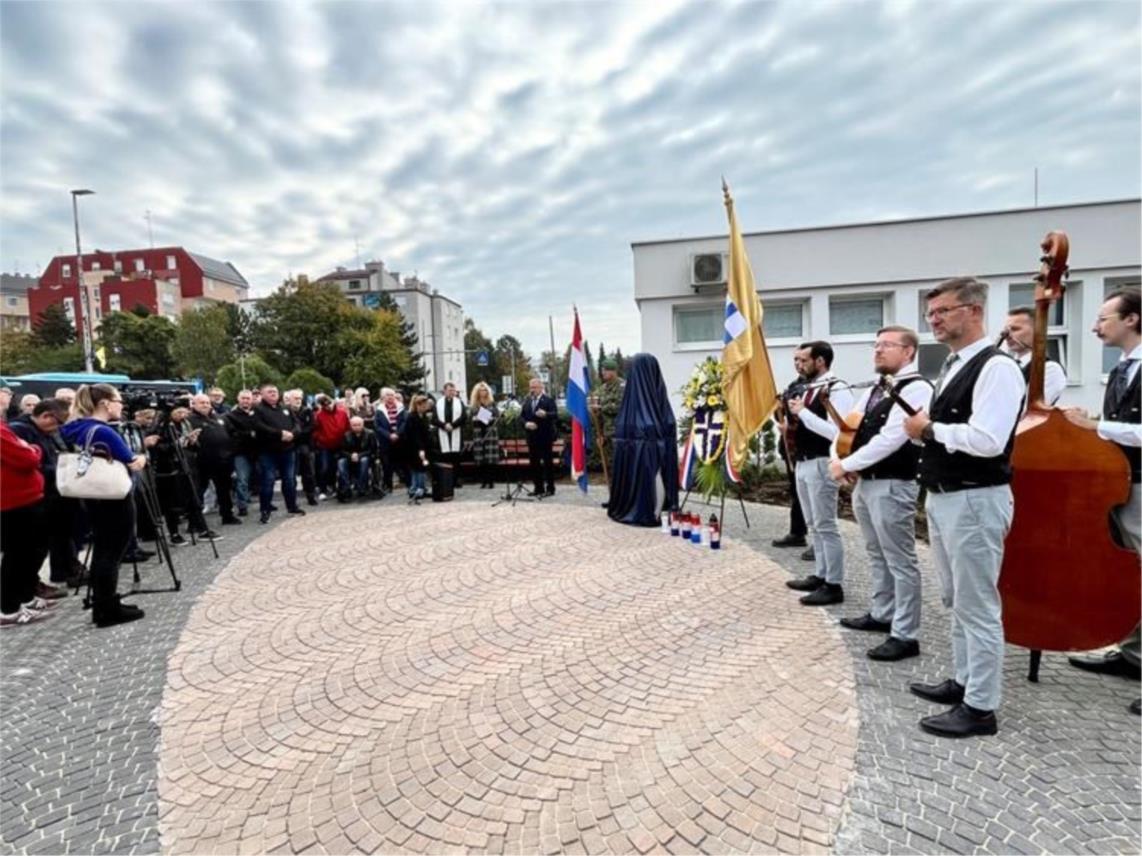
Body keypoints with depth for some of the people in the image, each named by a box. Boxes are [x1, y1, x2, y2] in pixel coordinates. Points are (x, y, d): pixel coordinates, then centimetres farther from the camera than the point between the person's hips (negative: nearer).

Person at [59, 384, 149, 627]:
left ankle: (103, 605, 24)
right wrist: (141, 458, 4)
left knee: (101, 552, 15)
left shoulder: (76, 429, 6)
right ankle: (108, 611, 6)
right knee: (111, 555, -1)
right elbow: (132, 464, -19)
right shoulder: (105, 432, -21)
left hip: (92, 497, 9)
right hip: (115, 499, -9)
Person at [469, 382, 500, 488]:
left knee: (491, 459, -6)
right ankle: (483, 480, 7)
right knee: (480, 459, -1)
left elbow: (497, 416, 2)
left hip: (490, 432, -1)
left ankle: (491, 480, 0)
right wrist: (476, 418, -12)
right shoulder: (473, 404, 10)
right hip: (478, 433, 1)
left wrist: (490, 419, -16)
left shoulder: (492, 403, 6)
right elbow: (470, 417, 7)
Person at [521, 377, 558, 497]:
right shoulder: (527, 400, 13)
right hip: (532, 436, 6)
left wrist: (545, 414, -37)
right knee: (534, 462, 9)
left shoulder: (548, 400, -5)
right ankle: (538, 488, 18)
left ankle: (550, 488, 6)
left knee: (548, 462, 0)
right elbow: (522, 415, 10)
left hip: (545, 436, -6)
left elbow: (554, 415, -17)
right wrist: (526, 423, -10)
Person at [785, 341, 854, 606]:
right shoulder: (809, 389, 14)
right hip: (803, 463, 10)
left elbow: (836, 432, -26)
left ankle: (834, 585, 6)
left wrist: (803, 413, -22)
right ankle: (820, 576, 28)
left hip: (821, 464, -10)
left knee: (826, 526, -3)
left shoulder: (836, 390, -14)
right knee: (814, 525, 17)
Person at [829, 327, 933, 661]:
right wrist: (838, 457, -1)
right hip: (865, 483, 9)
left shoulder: (916, 389, -13)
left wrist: (847, 465, -17)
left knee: (900, 562, -1)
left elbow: (890, 439, -22)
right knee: (878, 556, 20)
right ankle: (882, 614, 35)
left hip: (893, 486, -9)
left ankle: (905, 636, 8)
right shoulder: (876, 390, 16)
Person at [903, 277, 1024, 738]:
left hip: (975, 500, -10)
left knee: (978, 606, 1)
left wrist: (929, 429, -14)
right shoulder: (950, 367, 14)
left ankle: (980, 708, 13)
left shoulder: (996, 367, -15)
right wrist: (925, 428, 1)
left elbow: (988, 441, -26)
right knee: (957, 601, 19)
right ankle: (964, 681, 34)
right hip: (943, 497, 10)